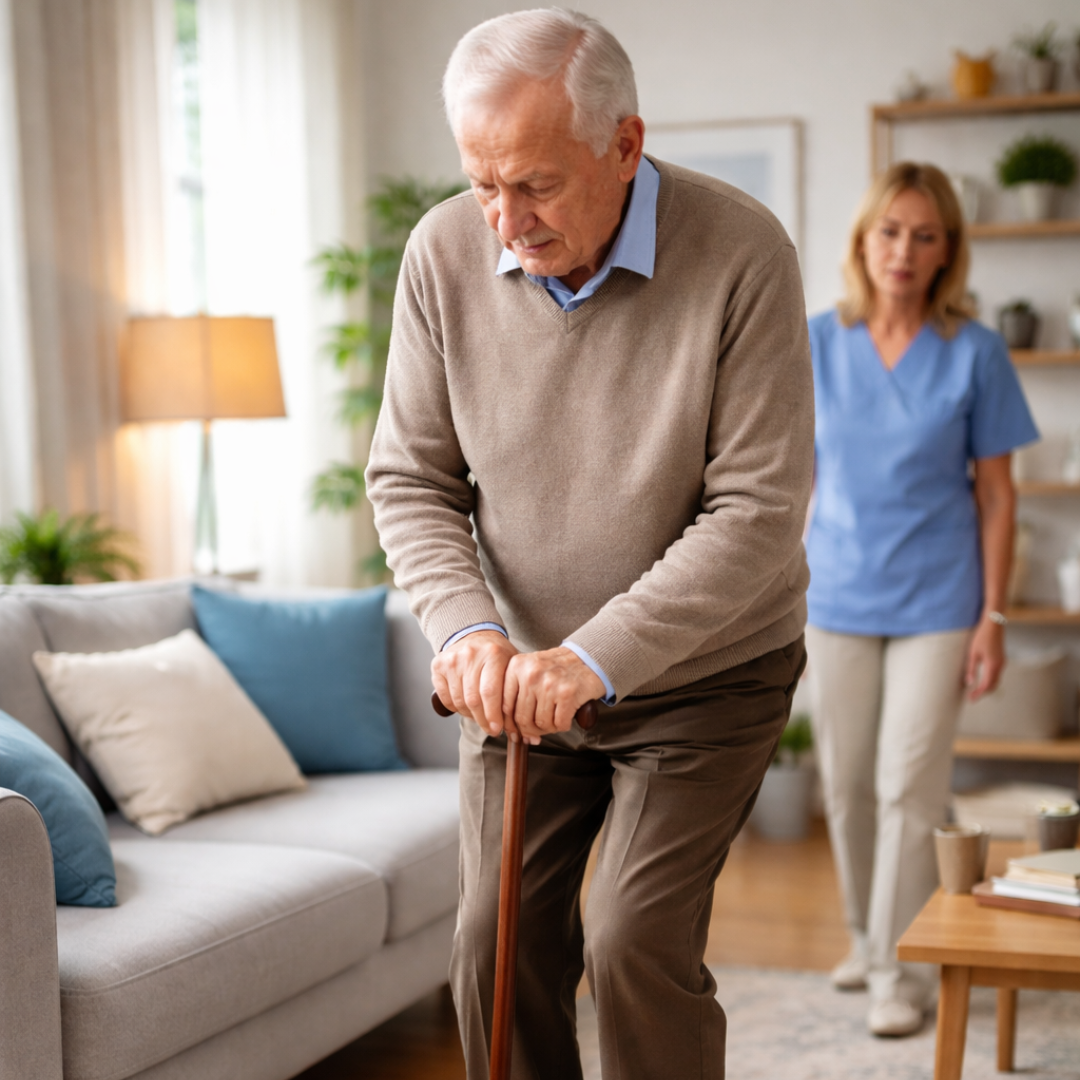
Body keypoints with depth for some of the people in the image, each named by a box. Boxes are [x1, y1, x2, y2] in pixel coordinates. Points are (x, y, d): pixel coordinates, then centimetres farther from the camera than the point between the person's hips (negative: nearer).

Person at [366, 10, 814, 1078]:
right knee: (497, 943, 3)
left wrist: (595, 658, -30)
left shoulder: (742, 254, -21)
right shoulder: (445, 252, -9)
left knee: (635, 942, -11)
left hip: (705, 671, -3)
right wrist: (465, 626, -21)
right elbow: (410, 478, -3)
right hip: (521, 671, 4)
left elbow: (758, 510, -22)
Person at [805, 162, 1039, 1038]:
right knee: (847, 784, 12)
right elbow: (799, 478, 7)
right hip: (840, 597, 3)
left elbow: (995, 496, -2)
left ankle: (902, 968, 10)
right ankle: (868, 938, 32)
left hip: (935, 603, -3)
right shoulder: (819, 343, 0)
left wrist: (993, 618, -6)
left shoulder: (974, 353, -5)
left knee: (909, 787, -3)